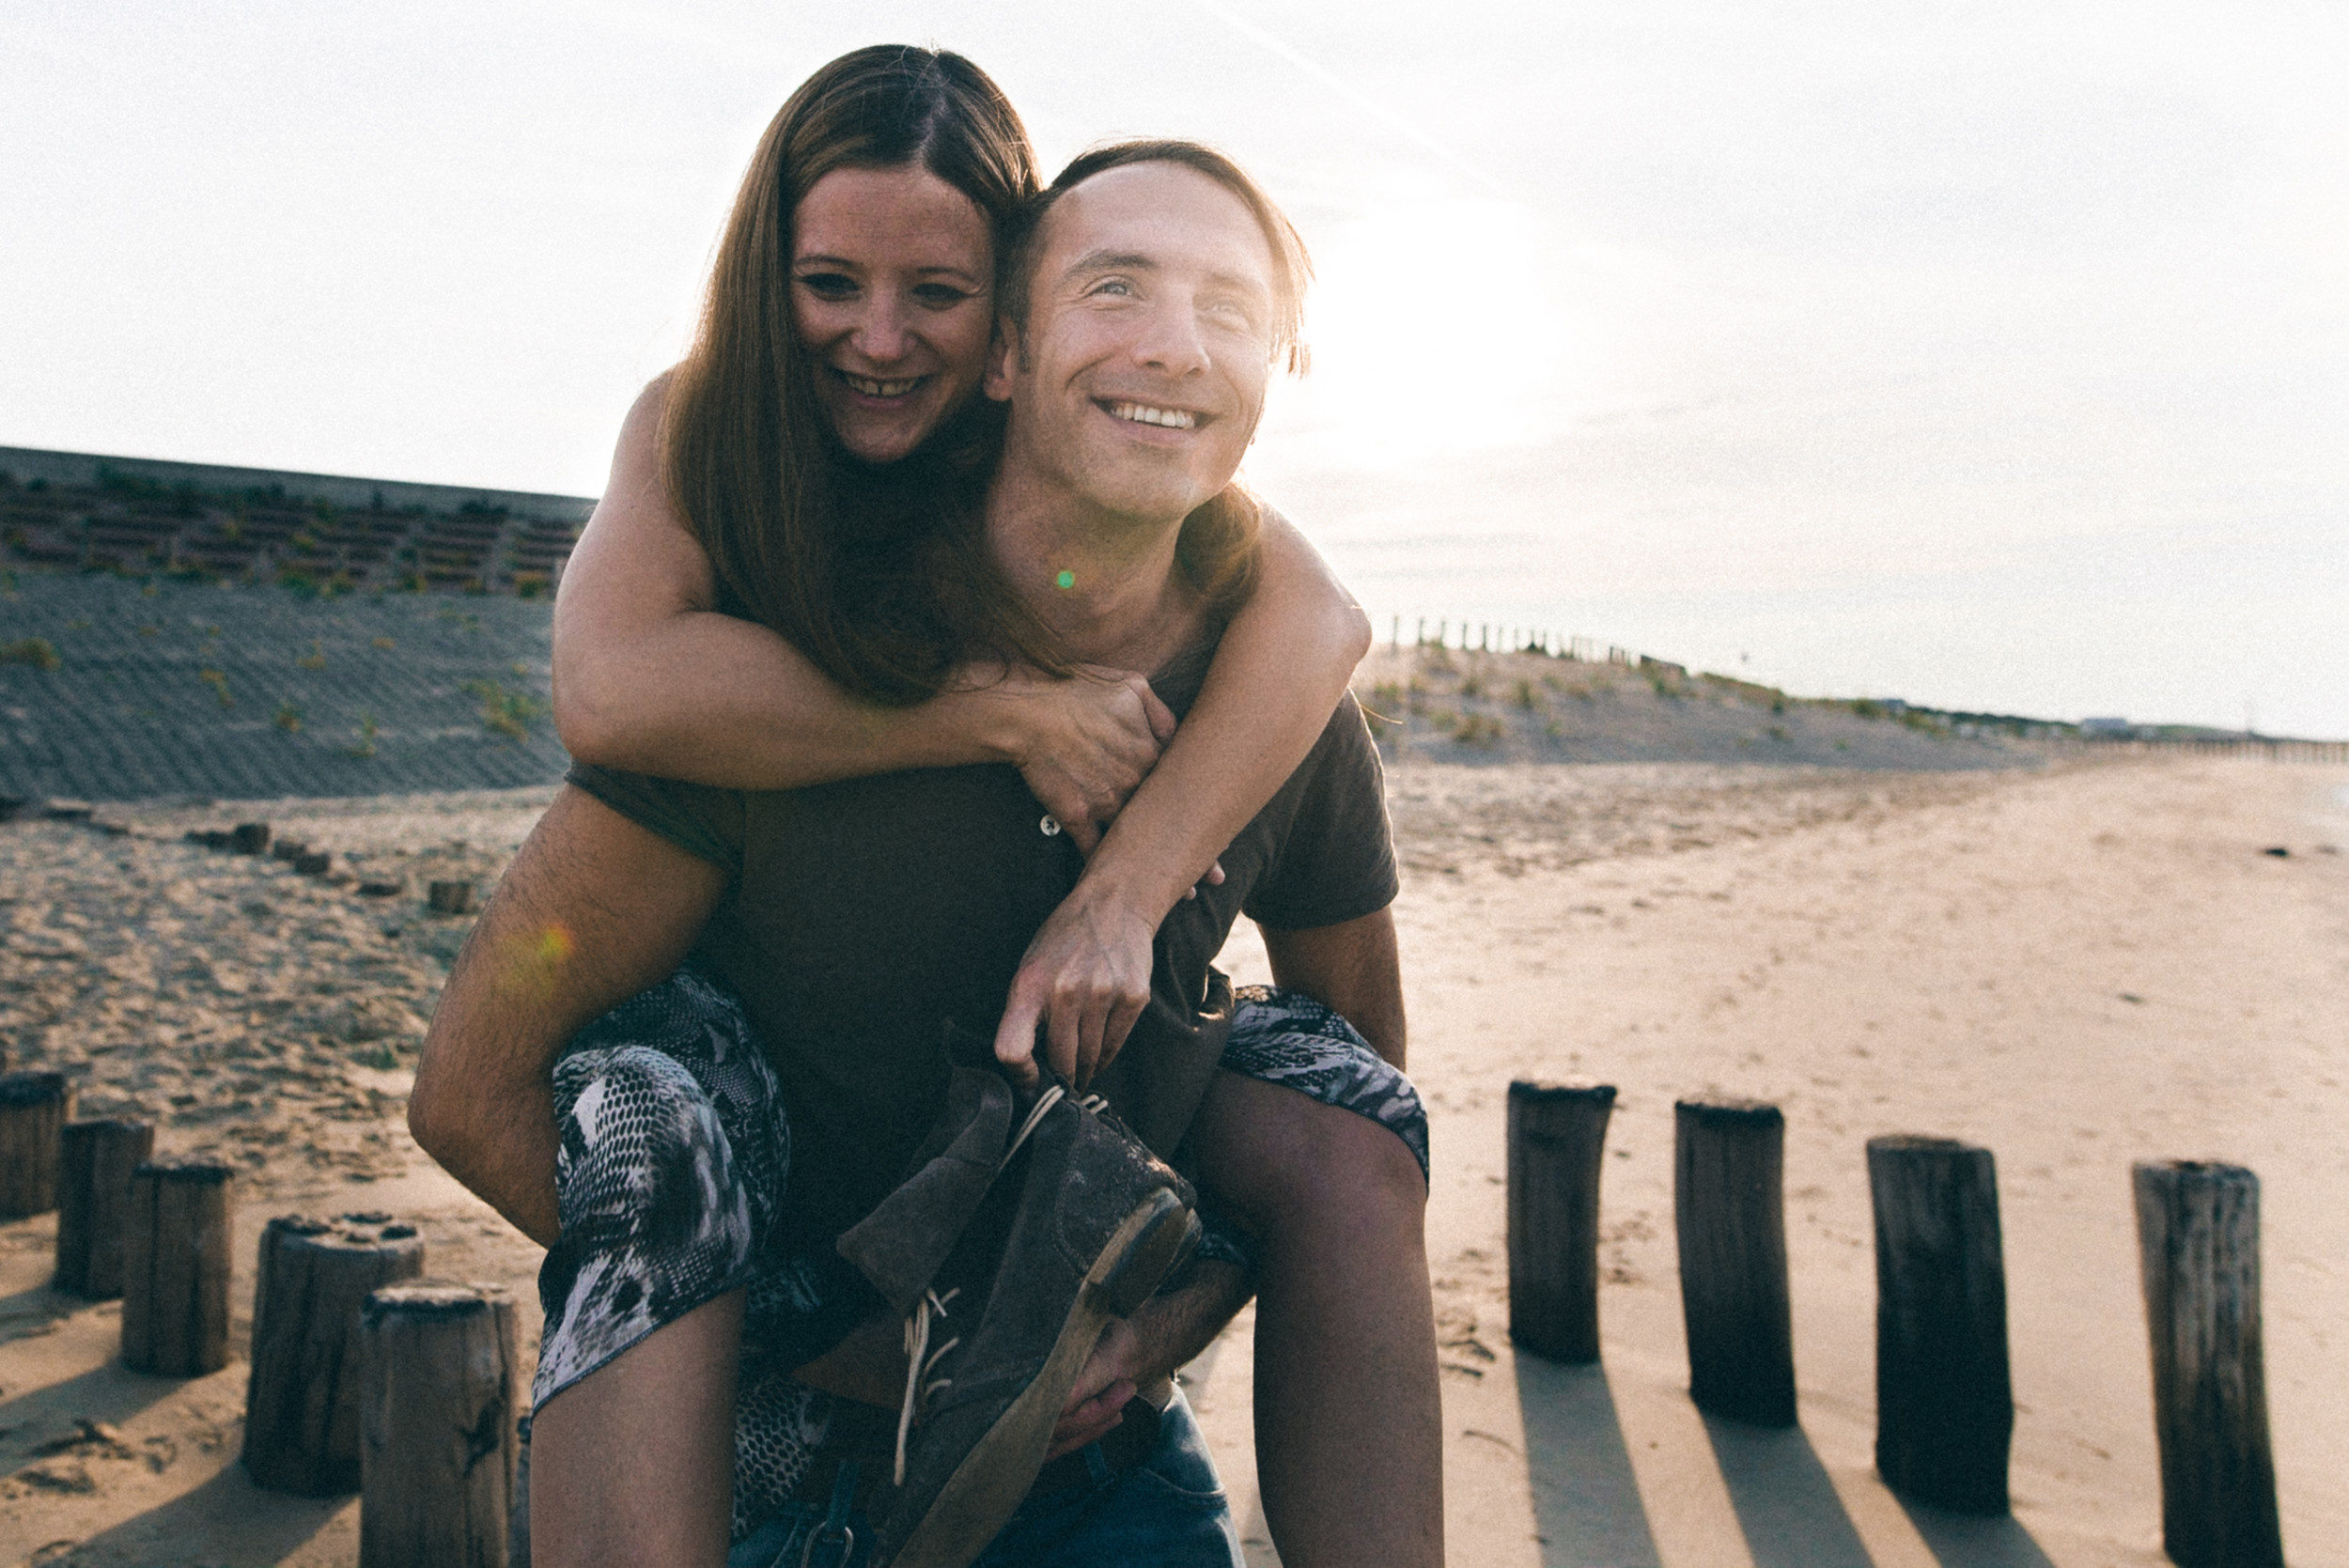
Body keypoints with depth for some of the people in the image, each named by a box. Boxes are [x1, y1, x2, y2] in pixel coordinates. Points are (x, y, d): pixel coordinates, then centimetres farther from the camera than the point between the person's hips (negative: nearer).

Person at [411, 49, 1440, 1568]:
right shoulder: (695, 423, -15)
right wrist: (992, 709, -41)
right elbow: (610, 681, -37)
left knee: (1341, 1161, -20)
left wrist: (1119, 889, -45)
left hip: (1039, 969, 0)